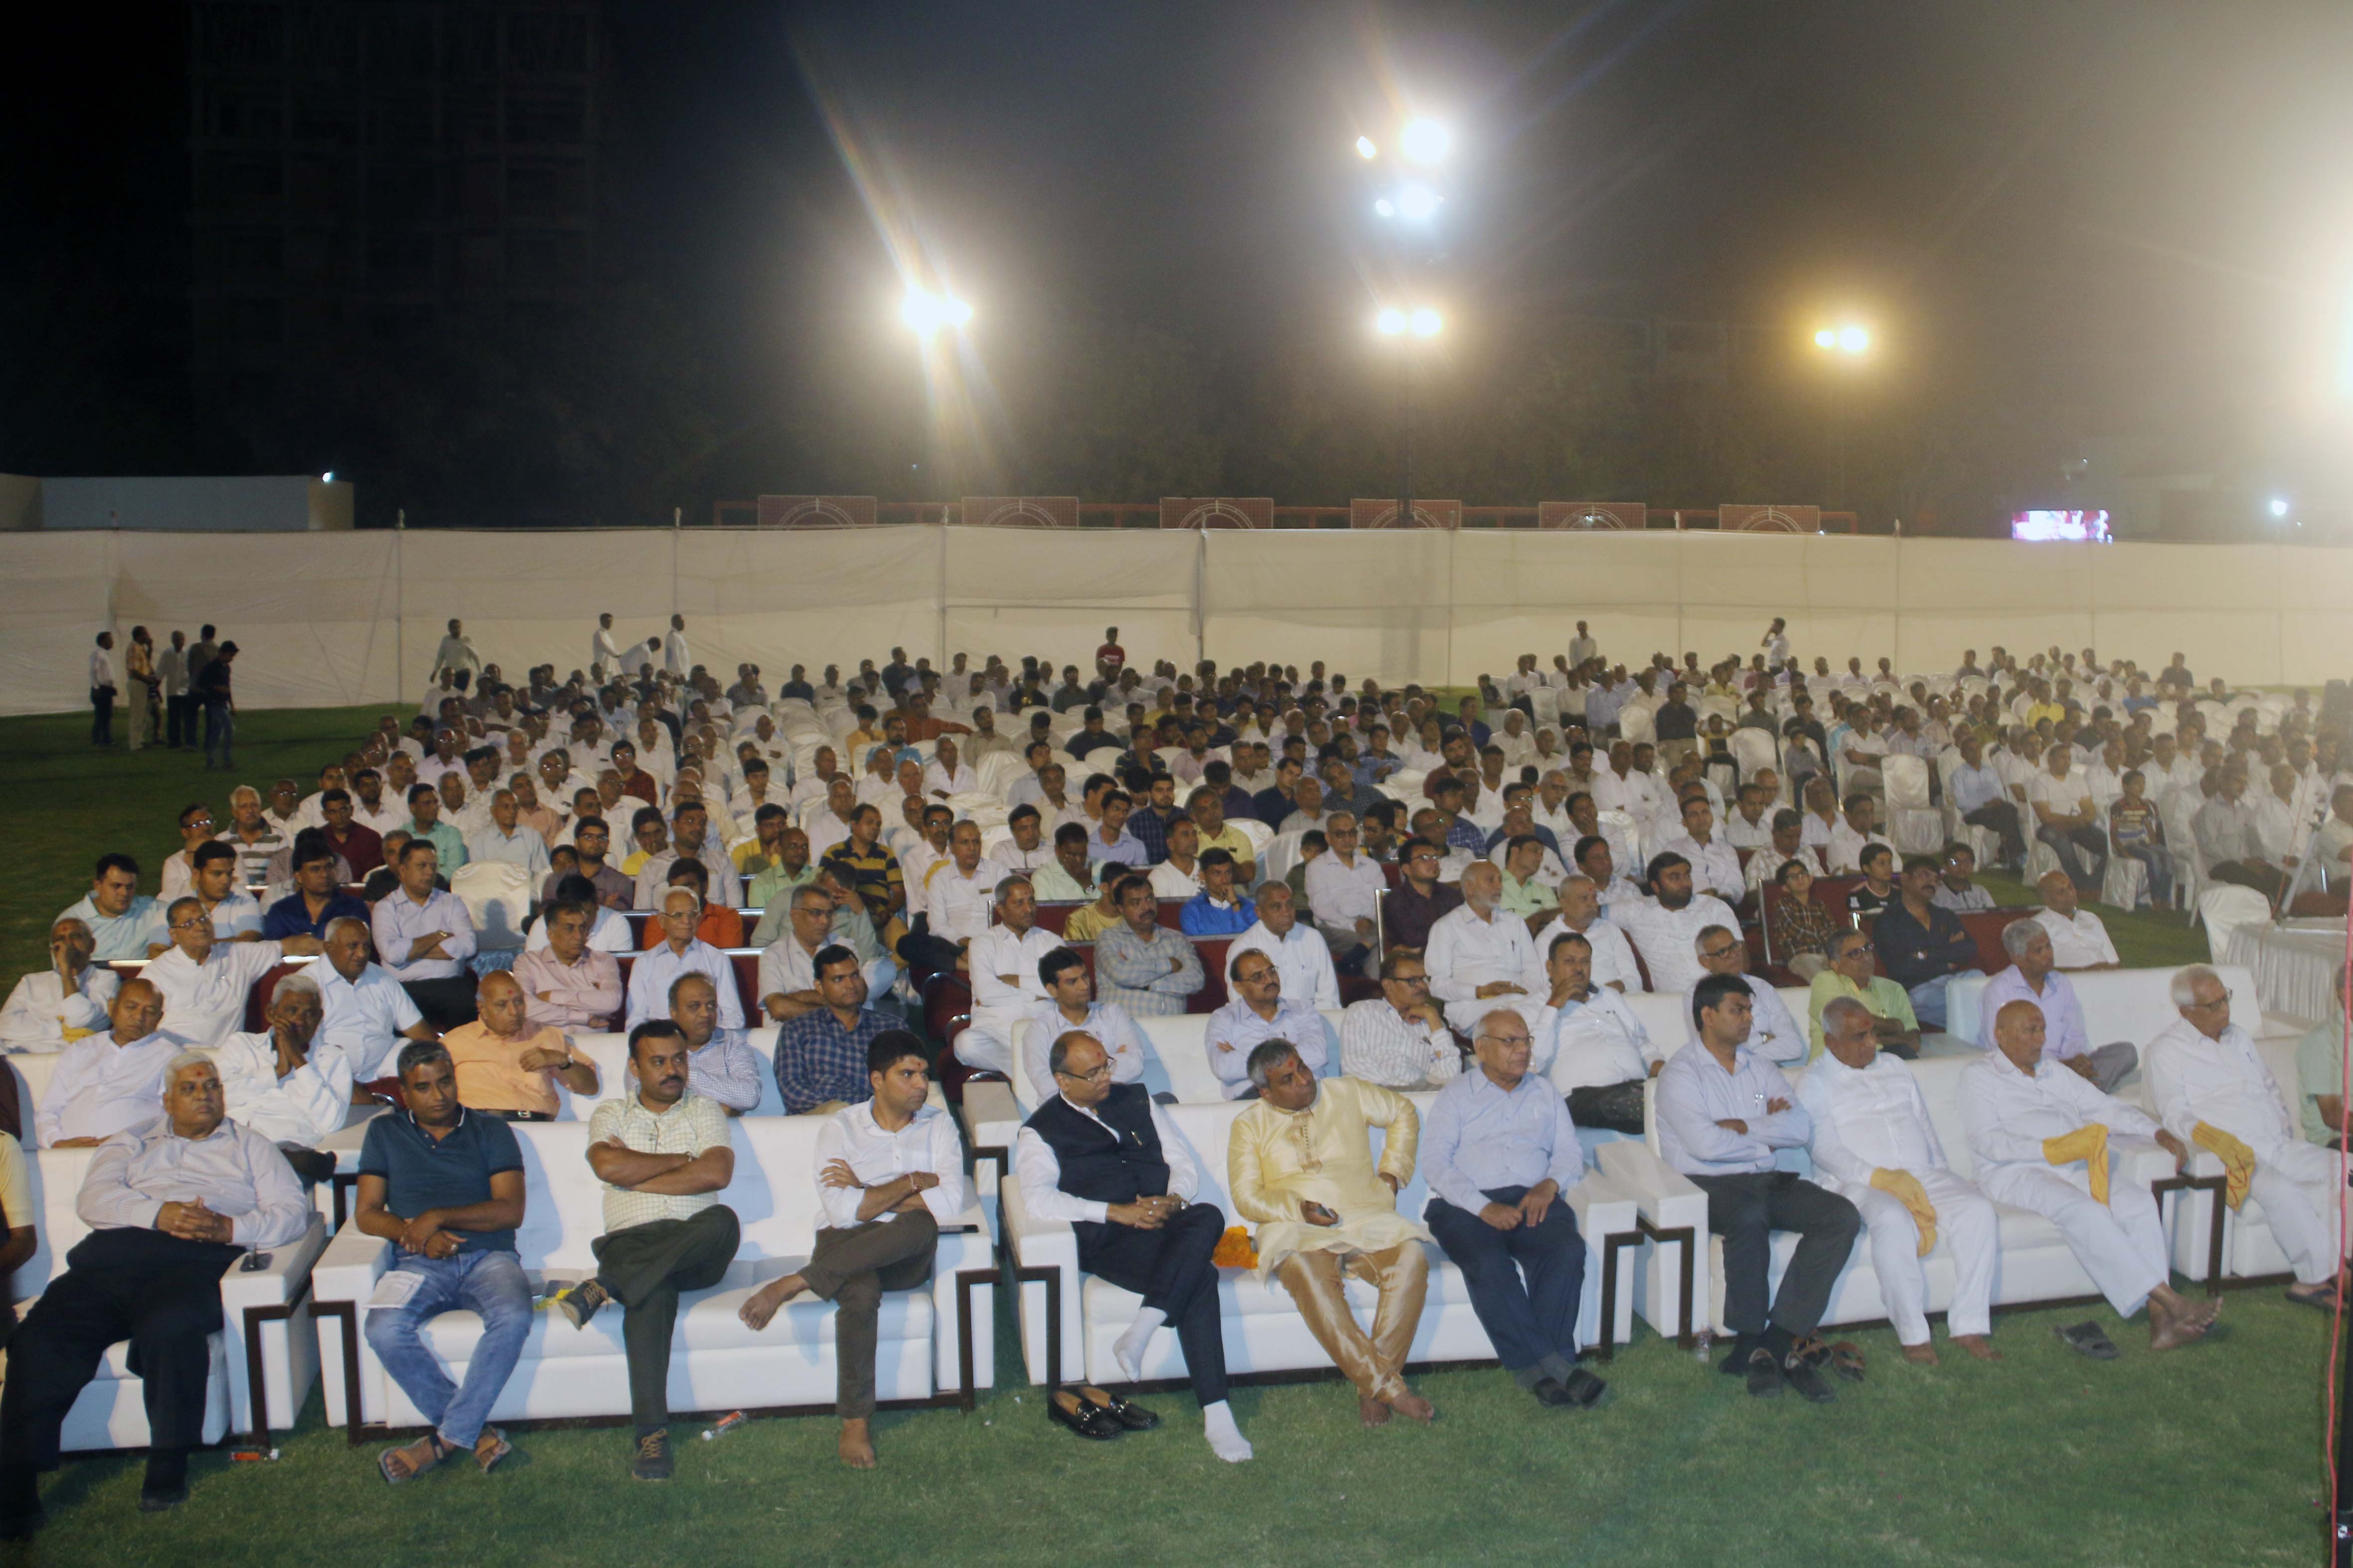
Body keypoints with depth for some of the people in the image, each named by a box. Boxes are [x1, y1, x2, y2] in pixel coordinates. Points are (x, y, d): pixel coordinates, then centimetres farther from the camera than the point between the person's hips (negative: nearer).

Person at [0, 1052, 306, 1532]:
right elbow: (93, 1198, 11)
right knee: (42, 1336, -25)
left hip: (196, 1260, -2)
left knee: (171, 1327, -36)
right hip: (111, 1260, 3)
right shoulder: (130, 1146, 33)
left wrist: (232, 1227, -7)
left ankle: (168, 1468, -21)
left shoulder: (249, 1146, 29)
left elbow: (293, 1212, 14)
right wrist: (157, 1213, -8)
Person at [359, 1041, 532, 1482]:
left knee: (513, 1316, -34)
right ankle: (477, 1432, -22)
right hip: (421, 1263, 1)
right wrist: (411, 1233, -9)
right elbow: (366, 1214, 10)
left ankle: (447, 1438, -23)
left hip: (488, 1256, -1)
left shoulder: (491, 1131, 14)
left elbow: (511, 1210, 2)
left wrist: (438, 1218, -9)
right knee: (383, 1329, -32)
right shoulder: (385, 1133, 18)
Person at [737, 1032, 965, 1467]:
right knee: (862, 1290, -38)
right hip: (846, 1245, -1)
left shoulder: (938, 1125, 6)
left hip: (907, 1254, 1)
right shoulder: (842, 1127, 2)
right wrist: (910, 1182, -10)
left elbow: (951, 1203, -10)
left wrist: (868, 1195, -8)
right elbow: (841, 1210, -11)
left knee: (922, 1226, -36)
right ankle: (855, 1422, -26)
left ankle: (792, 1285, -29)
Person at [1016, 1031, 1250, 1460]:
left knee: (1209, 1217, -35)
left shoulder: (1136, 1100, 23)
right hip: (1108, 1241, -4)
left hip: (1168, 1225, 5)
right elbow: (1038, 1198, -11)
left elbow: (1184, 1164, 19)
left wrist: (1173, 1200, -6)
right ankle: (1215, 1413, -32)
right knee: (1200, 1278, -33)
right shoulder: (1042, 1131, 8)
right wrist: (1115, 1212, -19)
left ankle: (1141, 1331, -38)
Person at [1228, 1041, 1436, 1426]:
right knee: (1306, 1271, -38)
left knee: (1411, 1258, -31)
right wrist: (1298, 1208, -13)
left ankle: (1372, 1385, -27)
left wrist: (1391, 1173, 16)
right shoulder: (1249, 1126, 12)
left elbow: (1403, 1112, 28)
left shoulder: (1347, 1094, 16)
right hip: (1296, 1228, -2)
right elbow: (1246, 1196, 4)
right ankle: (1388, 1385, -35)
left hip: (1366, 1220, 2)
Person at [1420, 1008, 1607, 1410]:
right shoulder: (1455, 1097, 14)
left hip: (1532, 1199, 2)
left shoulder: (1545, 1094, 25)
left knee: (1568, 1250, -30)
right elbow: (1434, 1164, 2)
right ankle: (1553, 1366, -33)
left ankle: (1536, 1368, -31)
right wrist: (1484, 1207, -14)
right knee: (1488, 1263, -34)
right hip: (1467, 1206, -2)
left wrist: (1550, 1184, -6)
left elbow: (1570, 1153, 18)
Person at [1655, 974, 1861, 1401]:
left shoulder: (1760, 1069, 19)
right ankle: (1751, 1342, -23)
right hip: (1708, 1185, -6)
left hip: (1767, 1181, 6)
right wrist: (1767, 1133, -1)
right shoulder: (1681, 1072, -1)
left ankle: (1778, 1341, -23)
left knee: (1842, 1217, -19)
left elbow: (1801, 1128, 5)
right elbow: (1704, 1144, -16)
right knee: (1749, 1217, -39)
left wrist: (1742, 1127, -7)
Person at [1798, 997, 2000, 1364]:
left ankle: (1969, 1326, -20)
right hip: (1858, 1183, -6)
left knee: (1977, 1208, -22)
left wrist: (1942, 1179, 9)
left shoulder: (1895, 1068, 23)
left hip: (1922, 1173, 6)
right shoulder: (1815, 1085, 4)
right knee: (1893, 1220, -38)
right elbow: (1825, 1149, -8)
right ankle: (1912, 1335, -28)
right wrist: (1880, 1179, -19)